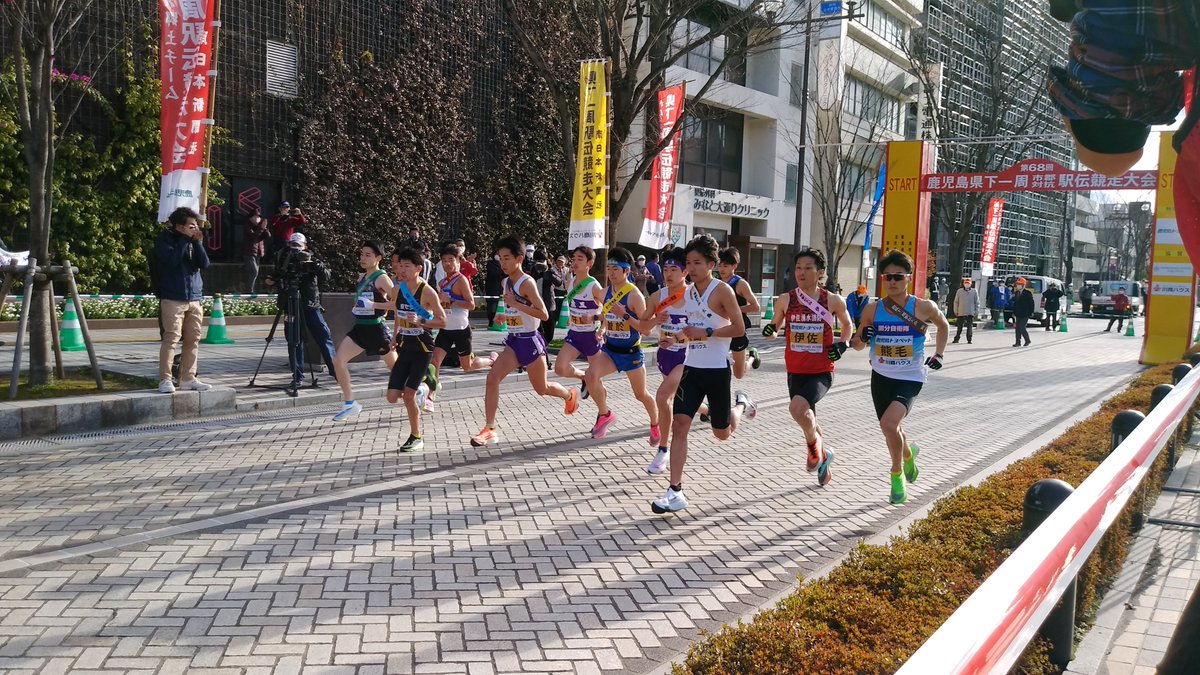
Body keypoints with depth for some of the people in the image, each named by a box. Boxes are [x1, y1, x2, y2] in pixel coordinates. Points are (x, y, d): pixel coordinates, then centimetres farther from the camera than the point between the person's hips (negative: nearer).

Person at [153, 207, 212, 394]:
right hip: (173, 299, -6)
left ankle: (188, 379, 13)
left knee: (193, 340, 6)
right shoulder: (164, 238, 0)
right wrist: (185, 239, -12)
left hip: (194, 298, 6)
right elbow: (172, 259, -17)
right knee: (171, 338, -10)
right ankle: (165, 380, -5)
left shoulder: (193, 240, 14)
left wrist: (198, 242, -6)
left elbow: (204, 264, 4)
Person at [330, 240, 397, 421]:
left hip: (376, 329, -7)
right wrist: (357, 308, 15)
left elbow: (397, 302, -23)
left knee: (395, 367, 7)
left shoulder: (381, 278, -13)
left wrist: (374, 305, -27)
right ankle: (350, 404, -1)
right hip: (359, 328, 7)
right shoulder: (361, 277, 12)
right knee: (338, 360, -9)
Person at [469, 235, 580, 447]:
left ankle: (570, 395, 44)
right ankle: (490, 429, -10)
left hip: (530, 342, -7)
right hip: (513, 341, 7)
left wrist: (516, 304, -28)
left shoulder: (527, 283, -18)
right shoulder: (506, 282, 8)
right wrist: (505, 316, 12)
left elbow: (544, 314, -25)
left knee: (542, 389, 10)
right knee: (492, 377, -12)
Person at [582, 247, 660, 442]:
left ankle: (656, 425, 39)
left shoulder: (634, 295, -17)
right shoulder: (607, 292, 3)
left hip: (631, 352, -5)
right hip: (609, 349, 5)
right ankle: (604, 415, -2)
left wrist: (625, 315, -30)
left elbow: (646, 327, -20)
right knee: (590, 375, -23)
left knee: (641, 395, 11)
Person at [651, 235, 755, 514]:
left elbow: (739, 329, -15)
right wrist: (673, 338, 4)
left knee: (722, 433, 9)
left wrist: (706, 332, -23)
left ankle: (741, 404, 43)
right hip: (691, 368, 5)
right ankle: (675, 491, -6)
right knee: (679, 424, -8)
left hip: (717, 370, -5)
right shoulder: (686, 294, 9)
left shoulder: (722, 290, -10)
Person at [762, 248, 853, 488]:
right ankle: (823, 460, 43)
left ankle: (815, 445, 2)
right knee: (808, 420, 17)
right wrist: (769, 332, -11)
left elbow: (847, 325, 14)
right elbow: (775, 329, 11)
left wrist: (842, 344, -3)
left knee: (798, 407, -28)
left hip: (822, 372, -3)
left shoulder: (833, 301, -5)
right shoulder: (785, 300, -2)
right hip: (795, 371, 4)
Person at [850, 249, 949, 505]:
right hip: (881, 377, 4)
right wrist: (861, 338, -15)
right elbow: (858, 344, 7)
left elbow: (944, 325, 13)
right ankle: (908, 454, 54)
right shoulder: (872, 310, -4)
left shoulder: (924, 307, -9)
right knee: (892, 429, 19)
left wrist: (939, 355, 6)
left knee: (889, 424, -26)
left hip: (910, 378, -4)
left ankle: (897, 474, -1)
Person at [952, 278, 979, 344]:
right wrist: (956, 311, 3)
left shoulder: (974, 291, 4)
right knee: (959, 327, 5)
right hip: (961, 313, 0)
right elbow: (956, 302, 7)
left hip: (970, 313, 0)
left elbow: (977, 302, 7)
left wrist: (976, 311, 2)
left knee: (970, 326, 0)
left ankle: (969, 339, 7)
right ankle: (956, 338, 12)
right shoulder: (959, 291, 5)